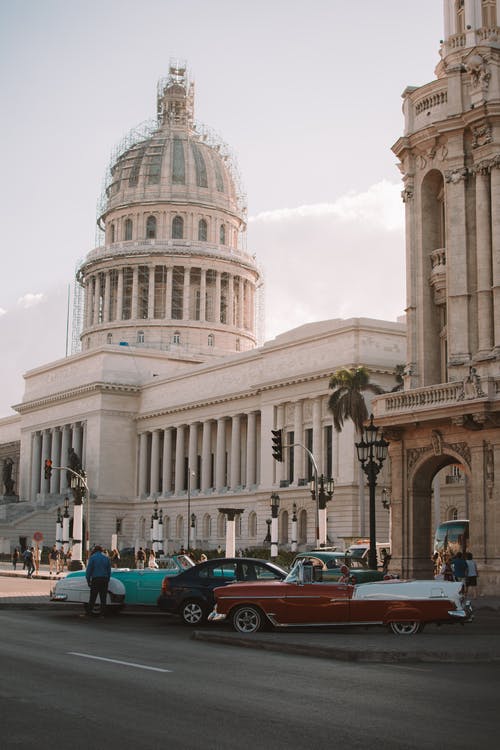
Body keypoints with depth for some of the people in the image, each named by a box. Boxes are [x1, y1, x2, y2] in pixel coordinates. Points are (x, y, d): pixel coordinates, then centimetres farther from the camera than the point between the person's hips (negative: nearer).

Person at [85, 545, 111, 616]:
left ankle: (89, 612, 2)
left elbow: (89, 569, -4)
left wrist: (88, 580, 3)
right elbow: (109, 571, 13)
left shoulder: (92, 557, -2)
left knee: (93, 597, 1)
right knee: (103, 598, 5)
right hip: (105, 579, 3)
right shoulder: (106, 558, 11)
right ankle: (102, 614, 4)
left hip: (95, 579, -3)